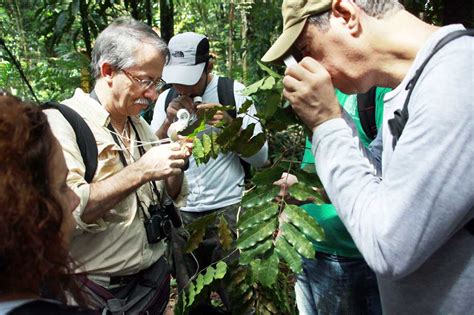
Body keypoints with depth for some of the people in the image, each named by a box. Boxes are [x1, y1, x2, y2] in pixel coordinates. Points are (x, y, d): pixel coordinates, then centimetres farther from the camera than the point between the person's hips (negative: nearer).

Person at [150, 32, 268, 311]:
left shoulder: (233, 91, -5)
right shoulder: (166, 98, 5)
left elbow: (260, 158, -7)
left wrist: (230, 125, -21)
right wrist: (167, 123, -12)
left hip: (227, 210, -3)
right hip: (180, 214, 4)